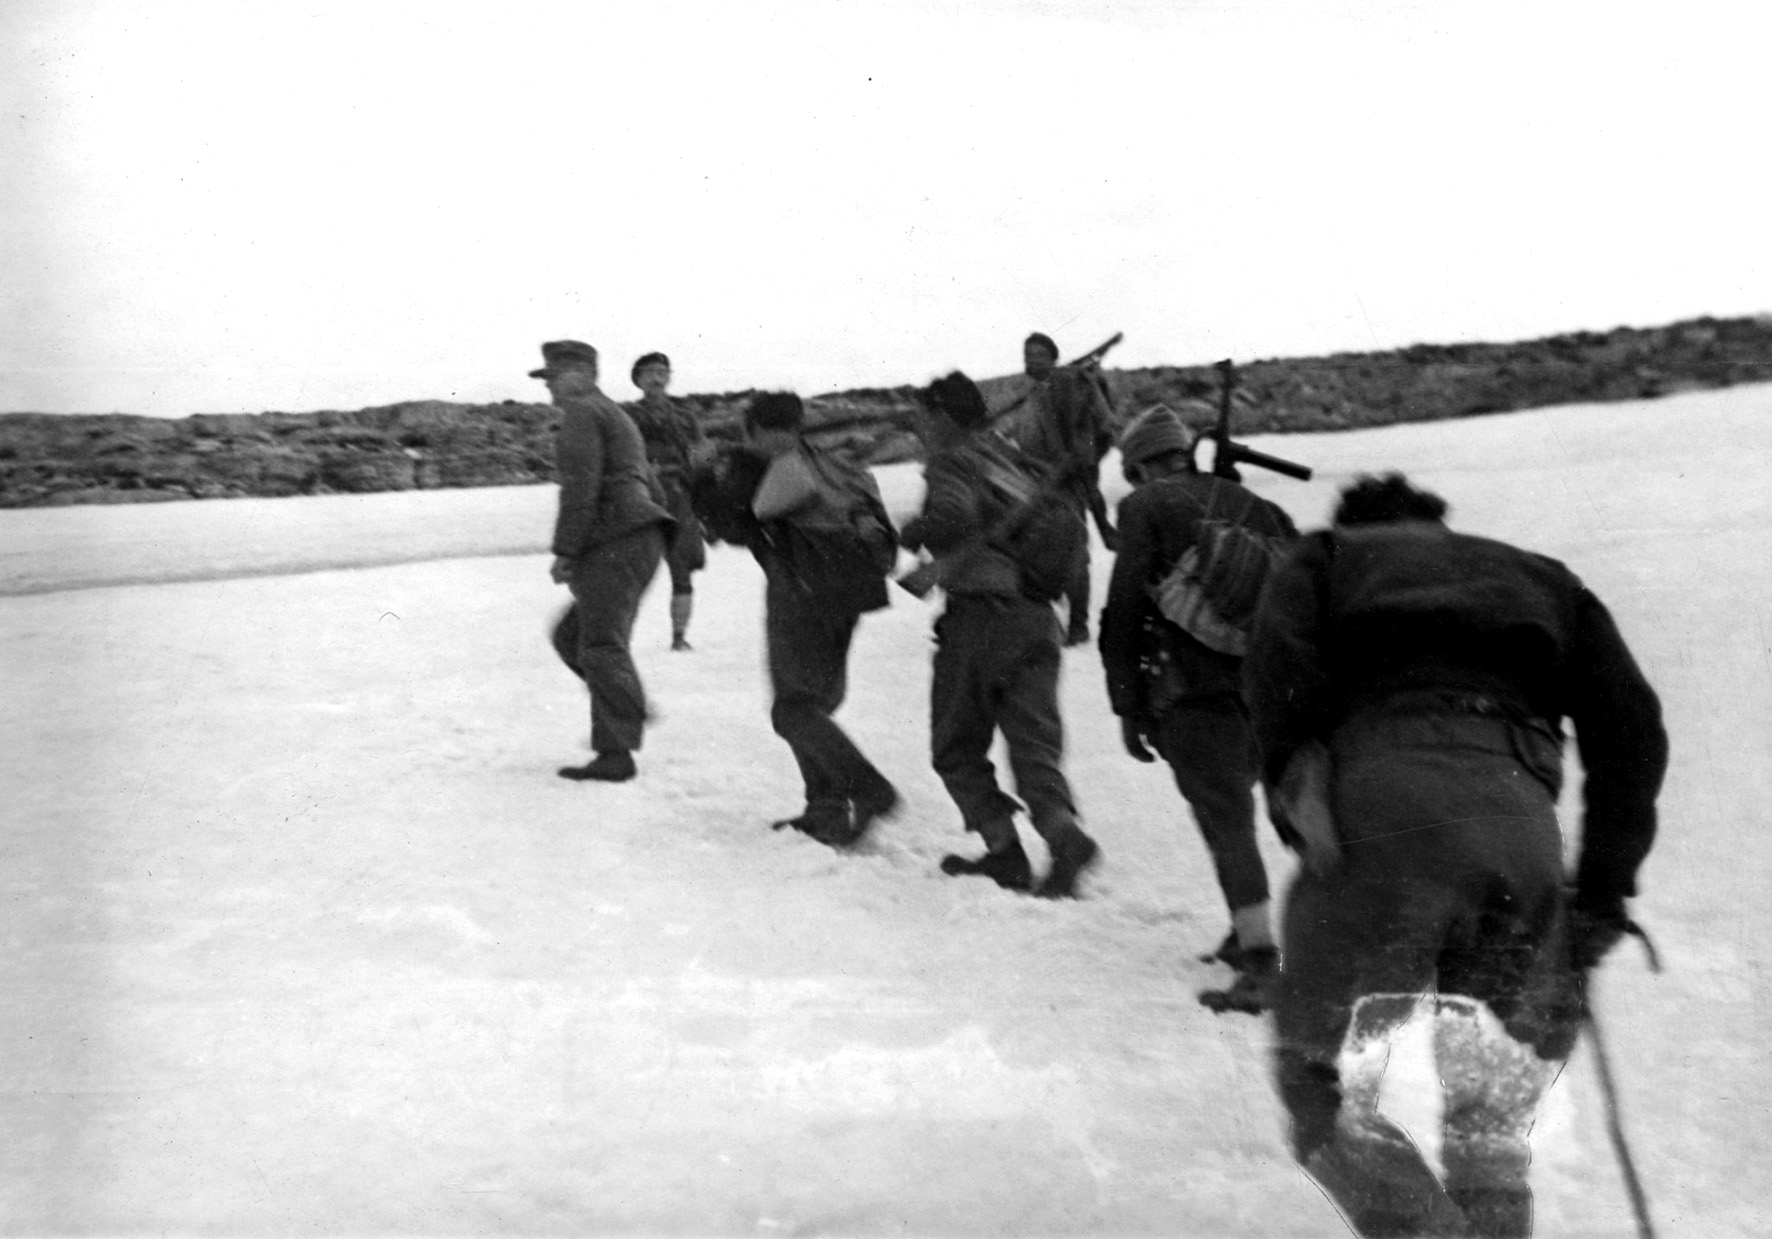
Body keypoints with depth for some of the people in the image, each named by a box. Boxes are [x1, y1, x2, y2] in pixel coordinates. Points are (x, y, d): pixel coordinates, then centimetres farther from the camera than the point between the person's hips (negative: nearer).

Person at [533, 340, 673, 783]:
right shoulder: (618, 420, 27)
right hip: (643, 539, 10)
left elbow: (580, 488, -16)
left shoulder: (580, 414, -4)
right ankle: (631, 709, 8)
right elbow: (652, 492, 26)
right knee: (571, 636, 16)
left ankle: (615, 755, -12)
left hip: (614, 541, -10)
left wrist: (564, 552, -14)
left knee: (602, 647, -10)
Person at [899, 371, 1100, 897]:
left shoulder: (953, 463, -5)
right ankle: (1063, 831, -17)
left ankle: (1005, 850, 3)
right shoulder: (1014, 459, 17)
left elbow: (954, 517, -25)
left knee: (957, 745, 9)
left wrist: (914, 531, -6)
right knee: (1034, 740, 5)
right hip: (1037, 616, 6)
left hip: (979, 616, -6)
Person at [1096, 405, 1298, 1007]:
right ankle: (1247, 932, 27)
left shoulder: (1145, 507, 4)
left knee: (1226, 821, -5)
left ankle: (1262, 961, -12)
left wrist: (1128, 706, 0)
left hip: (1196, 687, -6)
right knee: (1230, 805, 22)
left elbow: (1124, 612, -3)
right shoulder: (1254, 505, 20)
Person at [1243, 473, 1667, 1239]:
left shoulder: (1329, 554, 27)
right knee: (1492, 1116, 18)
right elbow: (1632, 725, 20)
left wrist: (1293, 776, -6)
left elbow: (1277, 653, 2)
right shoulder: (1541, 578, 34)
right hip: (1521, 823, 3)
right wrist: (1601, 894, 19)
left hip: (1383, 804, -3)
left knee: (1324, 1084, 5)